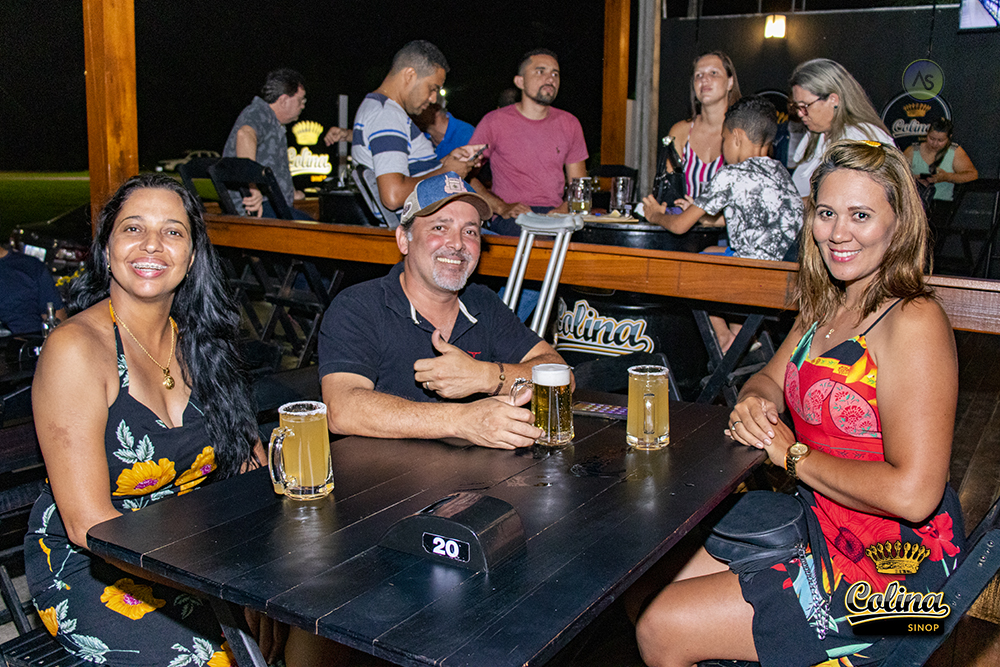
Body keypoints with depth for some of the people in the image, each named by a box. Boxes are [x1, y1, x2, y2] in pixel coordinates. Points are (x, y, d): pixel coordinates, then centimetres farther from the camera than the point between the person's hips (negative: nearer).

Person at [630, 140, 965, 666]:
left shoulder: (913, 323, -22)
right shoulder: (827, 305, 6)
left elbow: (912, 493, -29)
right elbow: (771, 380, 19)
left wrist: (793, 454, -16)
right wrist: (755, 403, -7)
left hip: (887, 568, -8)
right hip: (817, 527, 9)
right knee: (644, 585, 9)